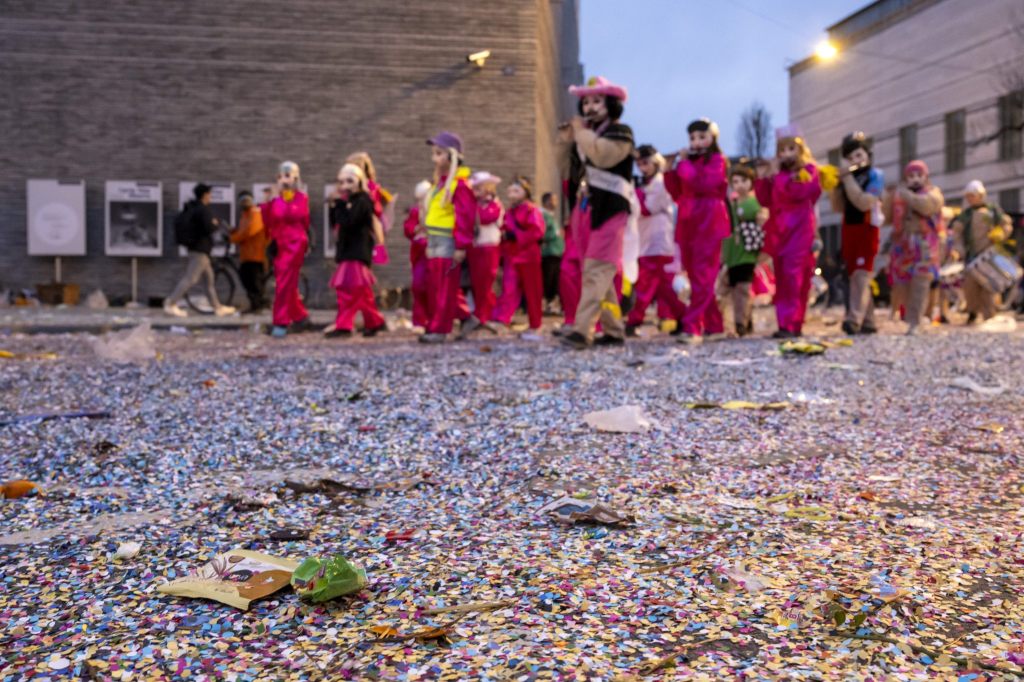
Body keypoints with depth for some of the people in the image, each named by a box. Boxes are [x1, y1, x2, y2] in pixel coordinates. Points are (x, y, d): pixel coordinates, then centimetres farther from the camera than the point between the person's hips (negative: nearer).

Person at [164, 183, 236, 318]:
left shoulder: (190, 208, 13)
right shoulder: (203, 210, -15)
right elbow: (209, 228, -24)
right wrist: (216, 223, -5)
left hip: (194, 247, 10)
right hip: (200, 249, -10)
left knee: (209, 279, 13)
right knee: (190, 279, -9)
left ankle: (218, 308, 19)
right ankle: (170, 304, -9)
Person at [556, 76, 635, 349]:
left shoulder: (620, 131, -1)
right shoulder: (584, 134, 21)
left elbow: (603, 155, -20)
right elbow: (568, 172, 19)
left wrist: (582, 132, -8)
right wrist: (565, 142, 6)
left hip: (609, 209, -8)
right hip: (583, 209, 8)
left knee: (596, 271, -16)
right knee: (599, 274, 8)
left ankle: (582, 330, -25)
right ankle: (614, 331, 14)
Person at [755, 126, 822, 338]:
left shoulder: (808, 170, 0)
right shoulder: (776, 173, 14)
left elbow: (796, 192, -17)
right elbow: (765, 201, 9)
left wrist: (777, 175, -12)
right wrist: (762, 179, -2)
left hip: (799, 230, -6)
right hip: (778, 230, 6)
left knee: (792, 275, -14)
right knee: (782, 278, 6)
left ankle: (791, 324, -16)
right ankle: (789, 323, 11)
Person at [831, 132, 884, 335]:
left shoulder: (875, 175, -4)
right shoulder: (848, 177, 12)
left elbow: (863, 203, -19)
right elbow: (838, 208, 7)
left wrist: (848, 178, -18)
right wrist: (836, 185, -5)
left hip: (867, 229, -7)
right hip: (848, 229, 7)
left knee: (861, 275, -17)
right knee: (854, 276, 8)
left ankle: (854, 320, -27)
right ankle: (868, 322, 15)